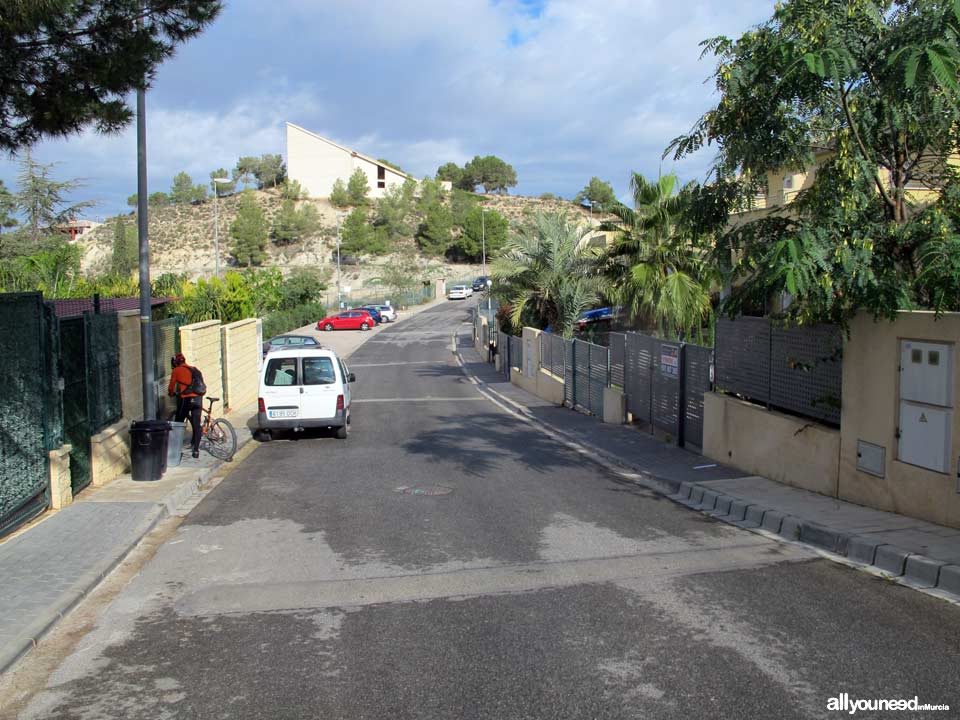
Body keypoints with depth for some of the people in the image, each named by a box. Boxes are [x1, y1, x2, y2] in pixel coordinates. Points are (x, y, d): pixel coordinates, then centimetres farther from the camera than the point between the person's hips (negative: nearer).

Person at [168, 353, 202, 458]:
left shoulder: (177, 370, 4)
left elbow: (172, 385, 12)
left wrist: (171, 393, 32)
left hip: (186, 399, -5)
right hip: (198, 399, 5)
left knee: (179, 423, 10)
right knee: (196, 425, 6)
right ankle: (196, 450, 4)